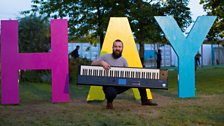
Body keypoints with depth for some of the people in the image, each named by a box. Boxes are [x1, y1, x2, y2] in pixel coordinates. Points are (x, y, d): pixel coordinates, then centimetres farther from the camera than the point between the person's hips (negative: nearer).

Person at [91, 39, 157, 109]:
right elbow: (93, 64, -7)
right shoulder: (106, 57, -1)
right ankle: (109, 102, -3)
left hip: (120, 84, 4)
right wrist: (101, 62, -26)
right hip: (109, 85, -4)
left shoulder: (123, 60, 7)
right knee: (111, 93, -41)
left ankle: (144, 100, 8)